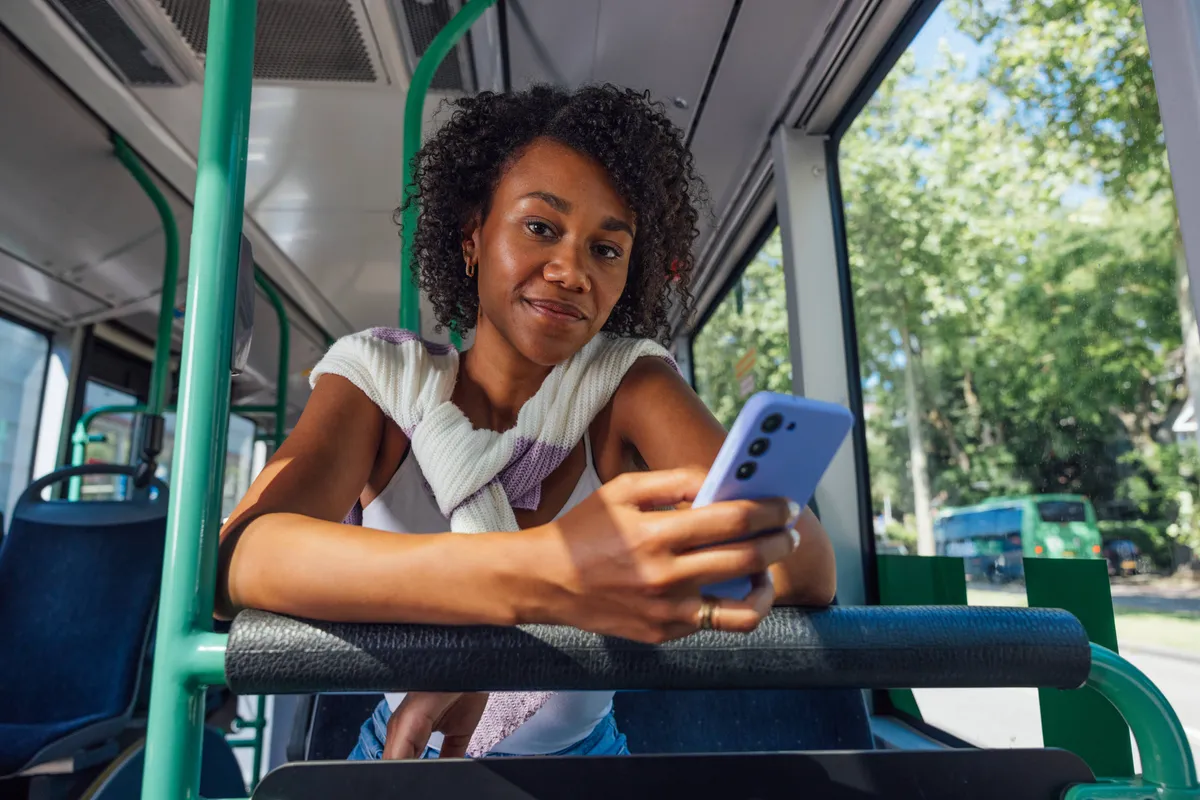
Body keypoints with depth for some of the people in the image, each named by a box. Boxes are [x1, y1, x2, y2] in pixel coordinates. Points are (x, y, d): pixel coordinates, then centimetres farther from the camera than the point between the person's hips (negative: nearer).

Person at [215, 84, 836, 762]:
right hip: (403, 754, 1)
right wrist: (530, 579, -44)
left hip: (585, 755, 0)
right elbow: (239, 557, -28)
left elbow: (807, 562, -23)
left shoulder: (627, 380, -10)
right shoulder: (382, 375, -10)